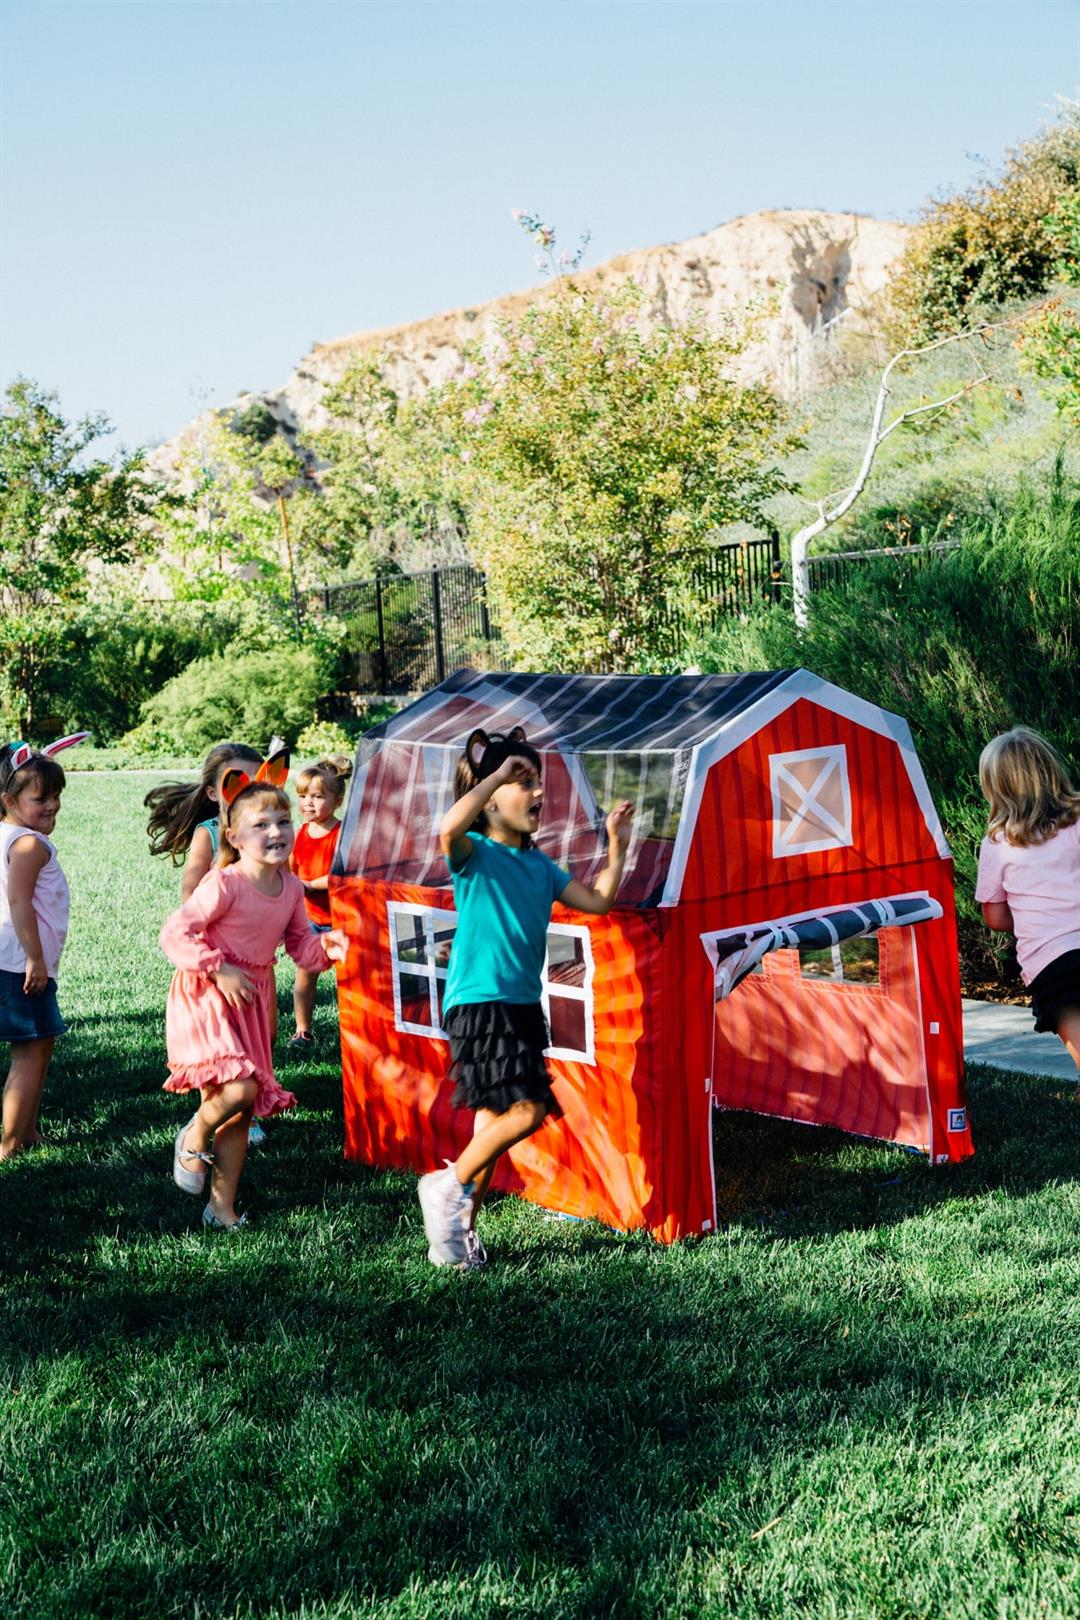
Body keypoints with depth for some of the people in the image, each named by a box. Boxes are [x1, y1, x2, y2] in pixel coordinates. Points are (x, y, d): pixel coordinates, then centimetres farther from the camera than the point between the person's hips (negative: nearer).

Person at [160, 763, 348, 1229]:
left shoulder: (291, 888, 1)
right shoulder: (225, 884, -20)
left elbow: (300, 945, 10)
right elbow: (175, 934, -19)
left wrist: (325, 947, -11)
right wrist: (219, 970, -23)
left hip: (251, 999, 7)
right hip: (206, 998, -7)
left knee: (242, 1109, 10)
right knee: (240, 1089, -23)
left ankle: (223, 1207, 21)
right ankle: (194, 1137, 10)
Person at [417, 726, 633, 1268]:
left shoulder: (539, 866, 15)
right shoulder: (474, 854, -8)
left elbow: (597, 901, 17)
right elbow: (450, 827, -32)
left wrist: (617, 847, 8)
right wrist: (499, 772, -25)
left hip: (523, 1005, 8)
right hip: (478, 1003, -8)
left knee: (496, 1121, 11)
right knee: (527, 1108, -18)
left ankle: (459, 1232, 22)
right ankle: (450, 1187, 1)